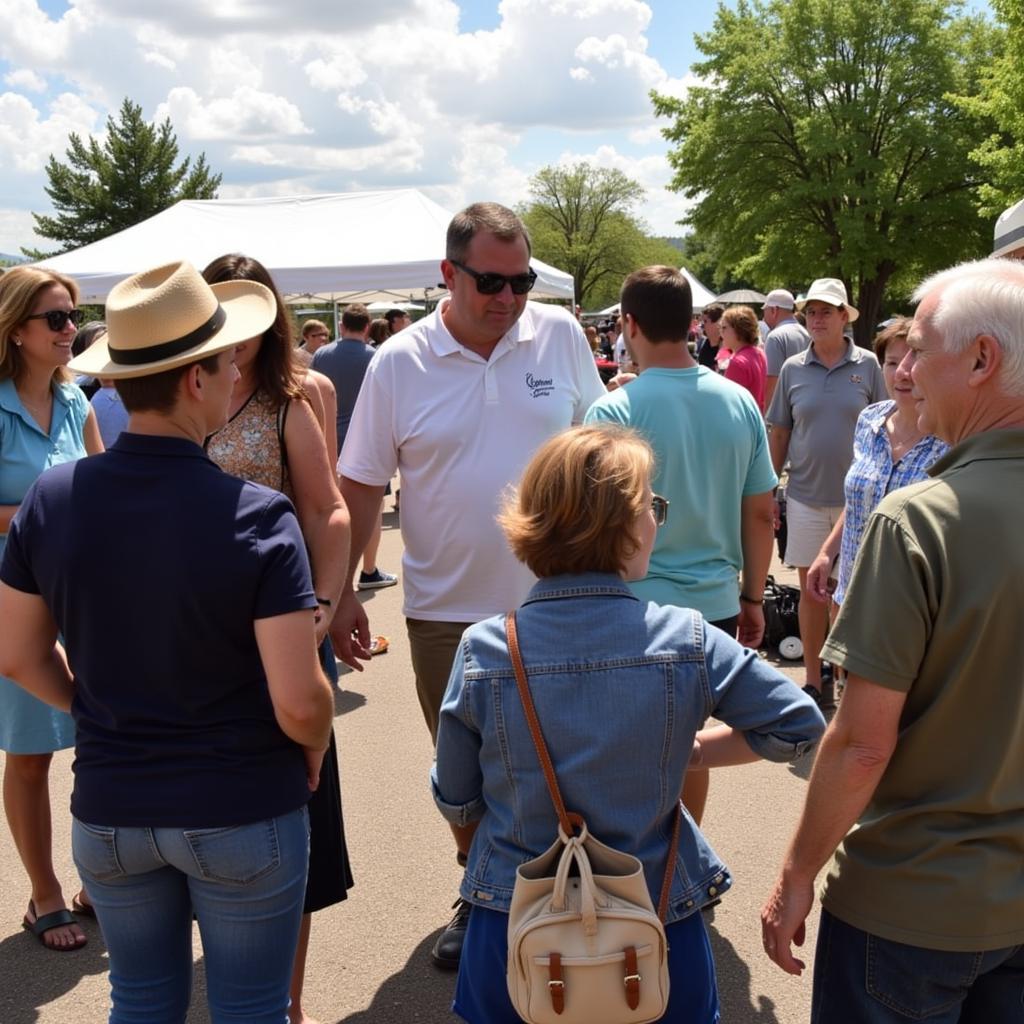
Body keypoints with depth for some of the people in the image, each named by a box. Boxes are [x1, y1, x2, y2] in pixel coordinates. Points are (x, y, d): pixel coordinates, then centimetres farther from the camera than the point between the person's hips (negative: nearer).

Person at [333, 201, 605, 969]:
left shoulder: (561, 335, -3)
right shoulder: (399, 363, -6)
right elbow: (362, 486, -1)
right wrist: (341, 589, -5)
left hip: (553, 602, 0)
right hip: (446, 610, 0)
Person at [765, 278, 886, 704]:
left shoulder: (867, 365, -1)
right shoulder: (793, 368, 2)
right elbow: (779, 434, 7)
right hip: (806, 495, 1)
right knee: (811, 587, 7)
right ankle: (812, 678, 19)